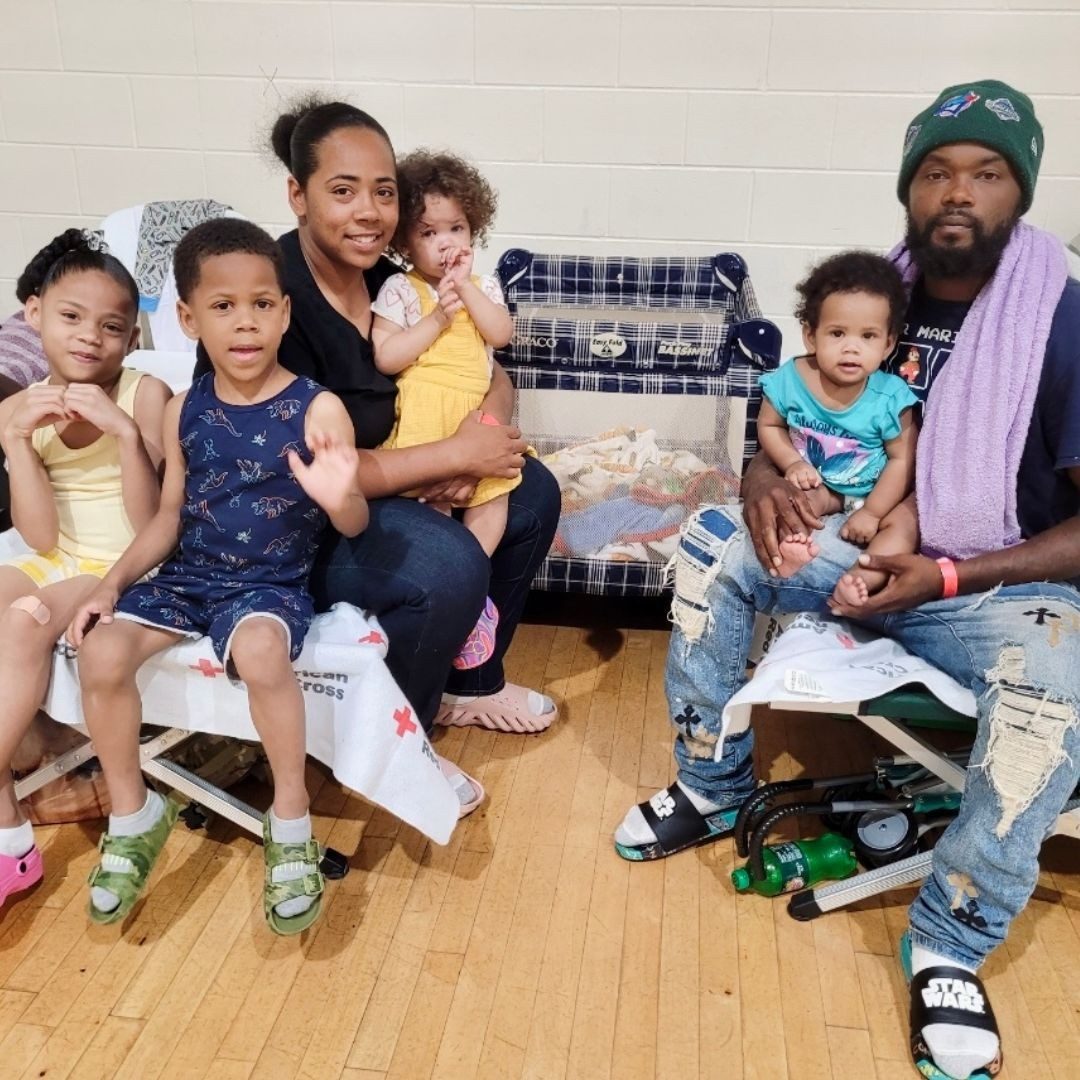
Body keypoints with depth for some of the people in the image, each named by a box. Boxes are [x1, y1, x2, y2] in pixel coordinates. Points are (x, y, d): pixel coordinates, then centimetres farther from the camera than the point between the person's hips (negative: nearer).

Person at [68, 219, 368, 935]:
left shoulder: (317, 409, -9)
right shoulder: (184, 412, 4)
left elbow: (355, 526, -8)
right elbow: (170, 515, 13)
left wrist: (340, 496, -32)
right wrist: (114, 582, 1)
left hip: (272, 585, -5)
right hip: (185, 578, 5)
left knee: (259, 650, -36)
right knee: (101, 652, -17)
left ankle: (291, 820, -12)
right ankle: (134, 815, 8)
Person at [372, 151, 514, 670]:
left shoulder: (482, 286, 16)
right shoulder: (399, 290, 1)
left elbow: (502, 334, -2)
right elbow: (384, 357, -9)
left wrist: (466, 286, -8)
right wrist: (437, 319, -12)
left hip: (474, 413, 5)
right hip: (419, 414, -5)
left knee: (498, 488, -4)